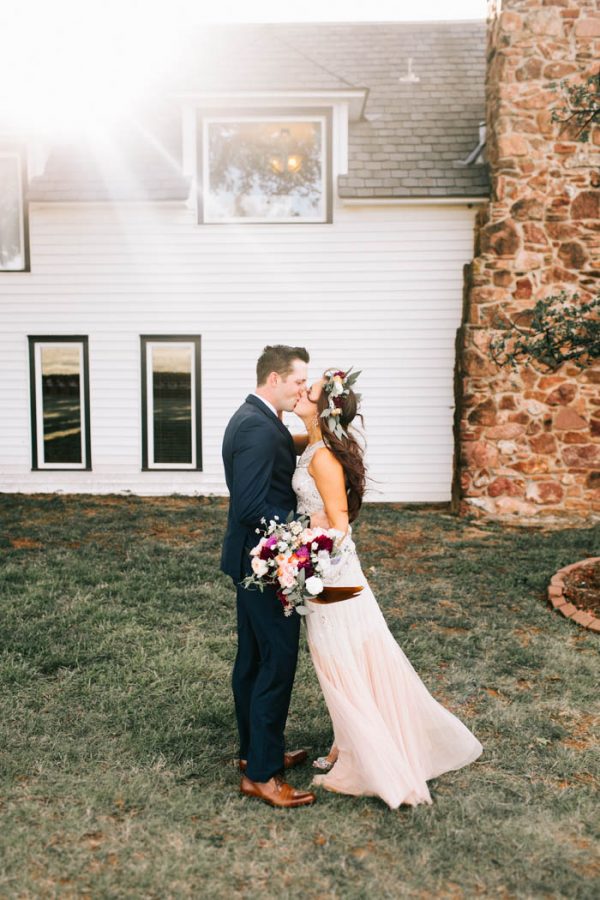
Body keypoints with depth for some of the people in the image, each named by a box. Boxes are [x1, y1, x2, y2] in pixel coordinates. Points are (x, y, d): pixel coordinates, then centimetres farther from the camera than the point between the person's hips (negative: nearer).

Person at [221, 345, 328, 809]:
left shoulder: (253, 419, 11)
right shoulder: (258, 427, -22)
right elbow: (251, 506, -27)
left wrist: (293, 443, 2)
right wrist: (306, 524, -23)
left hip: (254, 561, 11)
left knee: (254, 659, 18)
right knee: (278, 662, -3)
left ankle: (255, 749, 32)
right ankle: (261, 773, 8)